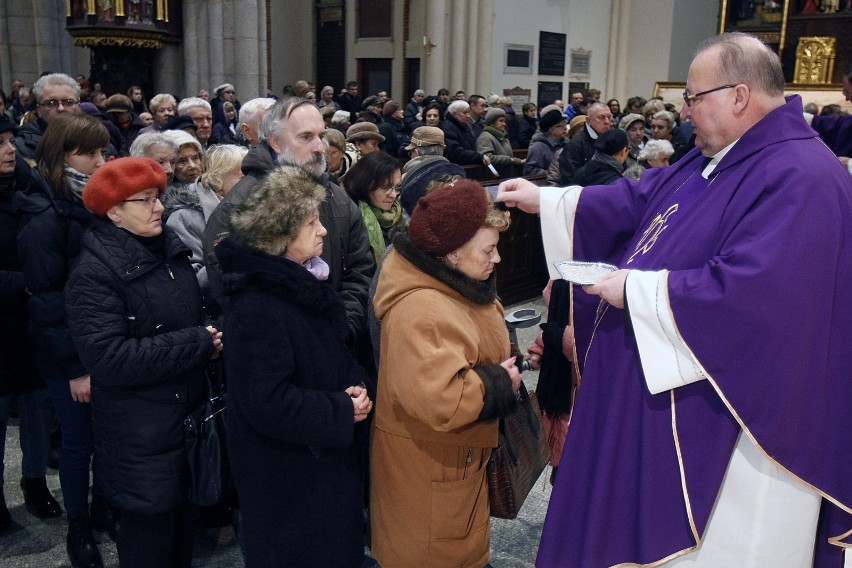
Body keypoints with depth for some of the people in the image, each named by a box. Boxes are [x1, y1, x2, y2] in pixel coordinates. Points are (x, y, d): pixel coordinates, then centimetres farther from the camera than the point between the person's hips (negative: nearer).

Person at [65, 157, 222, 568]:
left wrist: (213, 336, -2)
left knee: (186, 526, 19)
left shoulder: (171, 251, 7)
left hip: (190, 418, 7)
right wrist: (198, 344, -21)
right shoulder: (94, 272, -16)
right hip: (140, 441, -7)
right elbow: (109, 359, -25)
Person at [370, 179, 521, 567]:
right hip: (430, 466, -9)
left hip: (458, 455, 9)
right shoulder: (421, 310, -32)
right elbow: (440, 399, -41)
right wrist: (499, 384, -24)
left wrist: (501, 371, 0)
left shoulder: (453, 282, 0)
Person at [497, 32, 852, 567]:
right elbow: (635, 202, 16)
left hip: (730, 423, -9)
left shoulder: (798, 180, -22)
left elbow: (748, 292, -31)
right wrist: (545, 200, 13)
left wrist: (637, 290, -22)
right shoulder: (713, 161, 9)